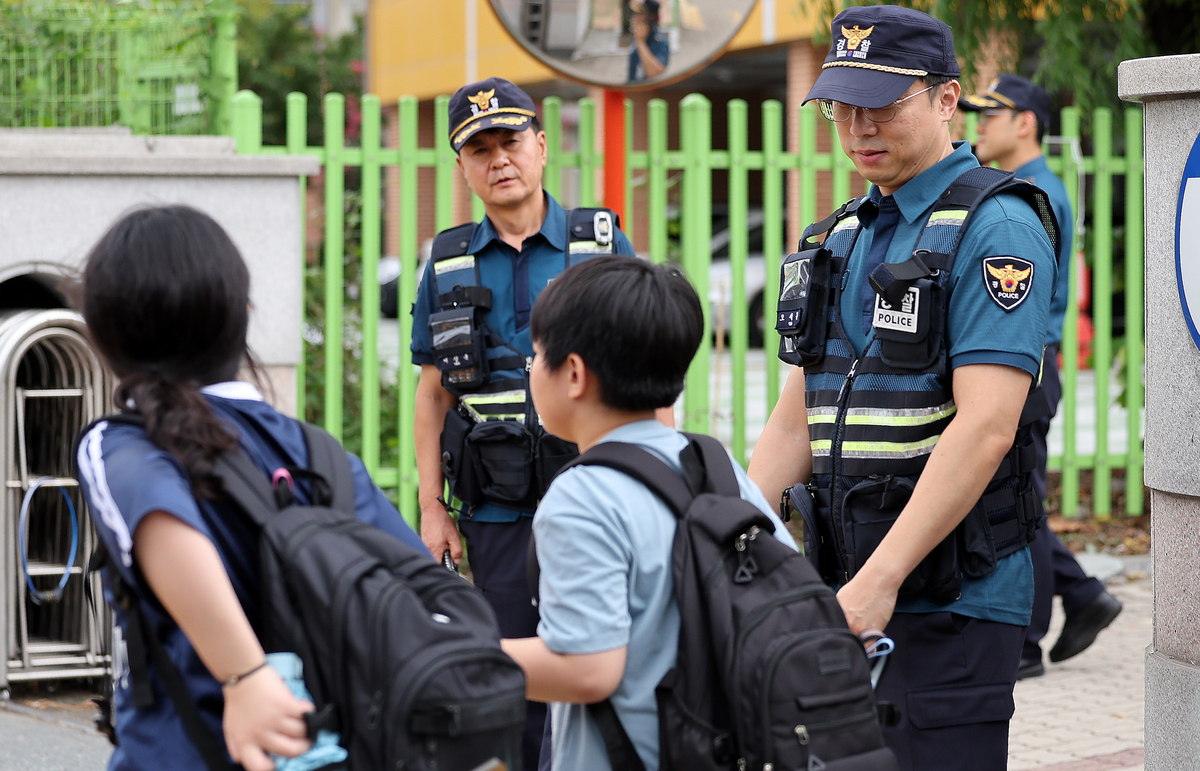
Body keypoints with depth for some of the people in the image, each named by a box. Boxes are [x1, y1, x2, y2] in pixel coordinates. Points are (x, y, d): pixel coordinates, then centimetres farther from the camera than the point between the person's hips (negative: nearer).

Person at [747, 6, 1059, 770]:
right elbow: (798, 421, 18)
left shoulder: (995, 227, -10)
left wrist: (880, 580, -23)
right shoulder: (841, 237, 17)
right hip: (847, 593, 8)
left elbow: (984, 428, -19)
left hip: (951, 598, -8)